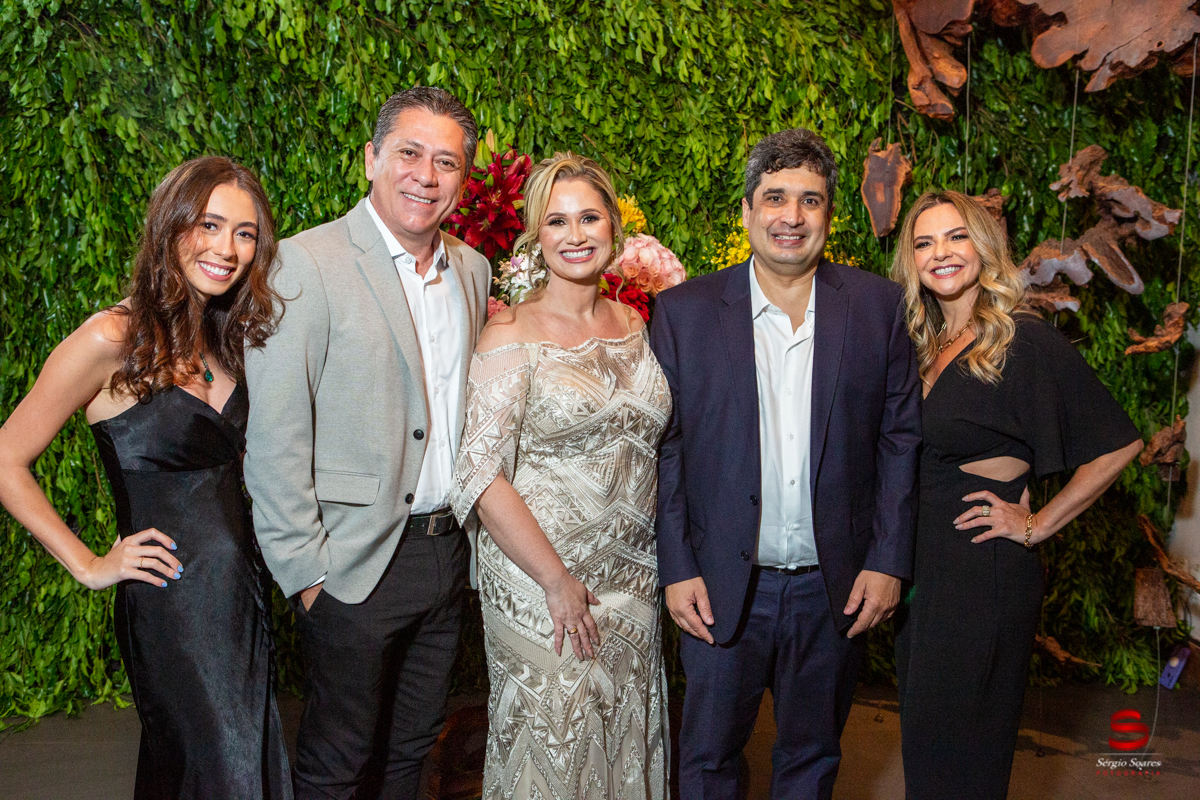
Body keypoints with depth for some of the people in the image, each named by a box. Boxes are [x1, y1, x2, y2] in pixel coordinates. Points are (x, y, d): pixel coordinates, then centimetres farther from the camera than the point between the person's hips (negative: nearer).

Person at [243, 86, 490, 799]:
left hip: (450, 549, 6)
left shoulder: (475, 269, 8)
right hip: (357, 562, -6)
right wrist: (303, 571, -15)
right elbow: (274, 438, -14)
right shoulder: (308, 264, -13)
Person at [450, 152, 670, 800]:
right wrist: (558, 580, -17)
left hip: (632, 578, 5)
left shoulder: (632, 324, 7)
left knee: (625, 745, 15)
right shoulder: (512, 336, -10)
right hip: (539, 582, -5)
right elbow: (482, 475, -15)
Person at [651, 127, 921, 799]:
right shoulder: (684, 311, -4)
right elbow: (664, 449, -3)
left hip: (836, 588, 2)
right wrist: (677, 569, -7)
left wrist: (888, 562, -4)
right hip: (722, 588, -1)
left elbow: (901, 438, 1)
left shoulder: (878, 305, 0)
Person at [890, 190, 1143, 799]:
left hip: (985, 569, -7)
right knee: (922, 732, 17)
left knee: (958, 750, 4)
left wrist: (1036, 525, -11)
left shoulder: (1025, 339, -13)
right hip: (922, 561, 7)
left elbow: (1118, 444, -14)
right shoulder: (925, 346, 9)